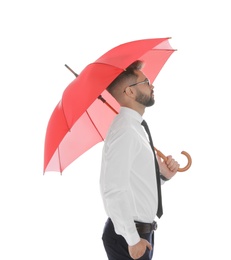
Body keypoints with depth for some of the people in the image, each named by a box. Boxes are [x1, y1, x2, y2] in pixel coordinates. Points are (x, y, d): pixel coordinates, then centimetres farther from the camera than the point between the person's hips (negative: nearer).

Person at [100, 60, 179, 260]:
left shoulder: (137, 128, 14)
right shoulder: (125, 130, -16)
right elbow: (113, 190, -25)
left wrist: (163, 175, 2)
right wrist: (133, 239, -22)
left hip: (141, 232, 9)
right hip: (128, 236, -9)